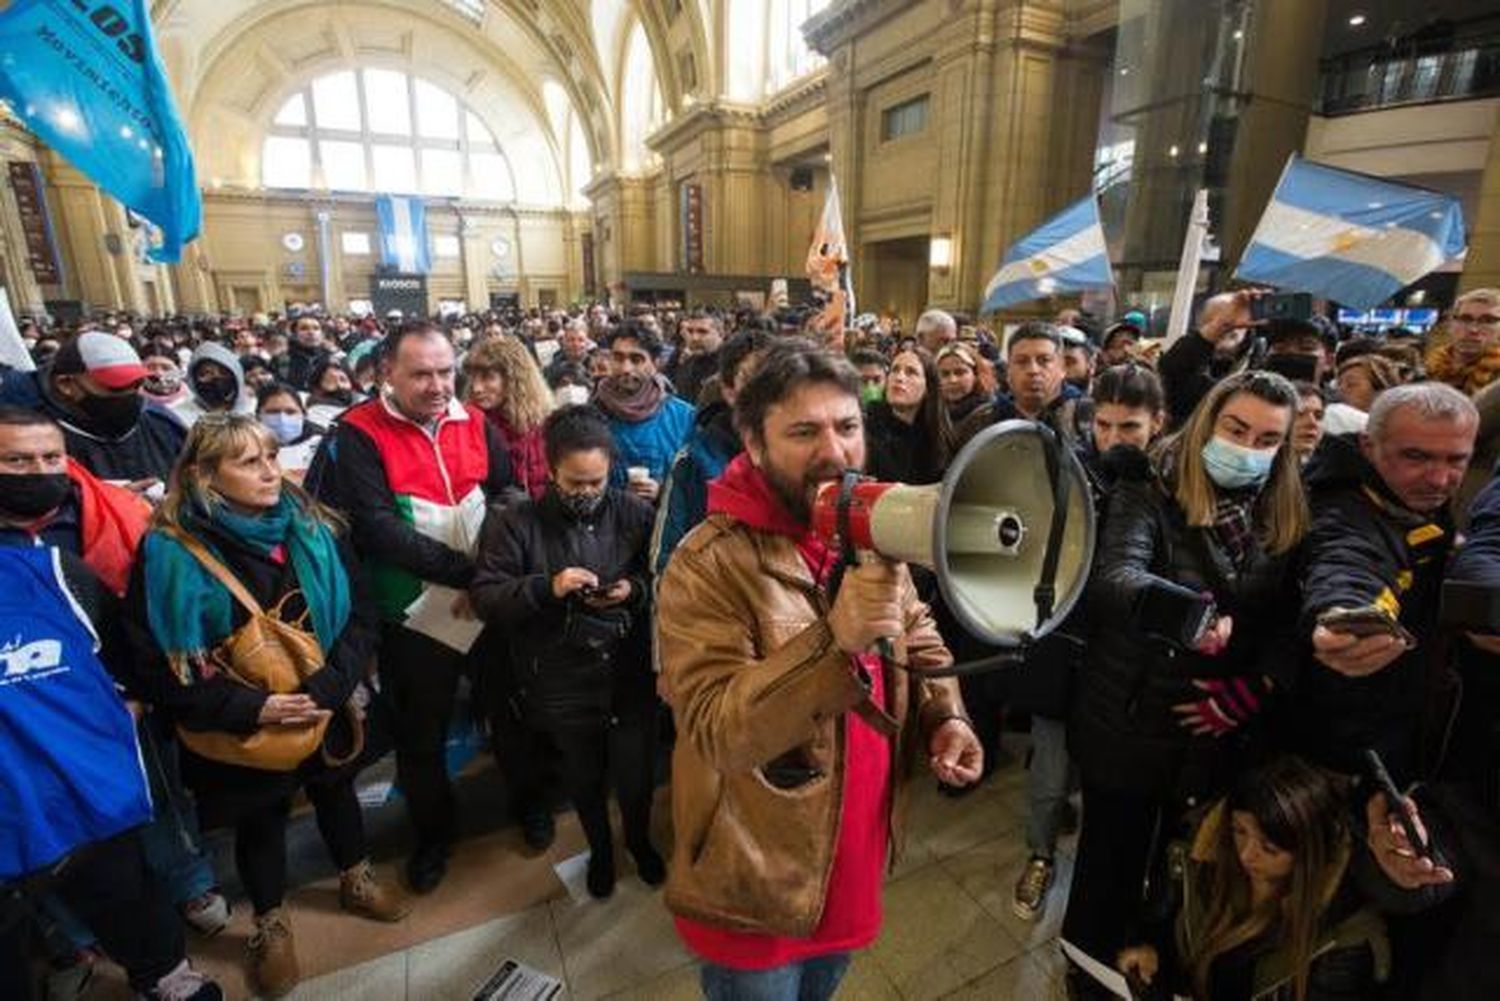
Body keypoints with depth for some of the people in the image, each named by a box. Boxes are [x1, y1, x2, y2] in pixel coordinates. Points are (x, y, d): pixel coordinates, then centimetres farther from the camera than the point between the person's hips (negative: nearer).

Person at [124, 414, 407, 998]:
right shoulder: (168, 552, -16)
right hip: (243, 730, -2)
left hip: (327, 710, 2)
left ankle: (356, 881, 50)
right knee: (260, 819, 19)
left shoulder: (312, 529, -9)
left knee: (336, 792, 23)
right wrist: (250, 709, -21)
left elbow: (360, 616, -8)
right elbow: (154, 665, -14)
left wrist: (329, 688, -21)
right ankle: (270, 925, 46)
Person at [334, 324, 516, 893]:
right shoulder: (359, 435, -11)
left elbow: (510, 495, 0)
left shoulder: (474, 423, 1)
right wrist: (467, 571, -22)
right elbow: (379, 529, -20)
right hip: (416, 614, -3)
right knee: (421, 737, 13)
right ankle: (433, 833, 39)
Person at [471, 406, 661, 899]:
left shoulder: (634, 512, -5)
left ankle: (639, 840, 49)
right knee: (584, 776, 21)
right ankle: (600, 848, 53)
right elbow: (485, 596, -10)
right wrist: (546, 587, -24)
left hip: (630, 674, 0)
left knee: (636, 774, 13)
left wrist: (634, 590, -18)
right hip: (562, 684, 0)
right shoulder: (517, 522, -8)